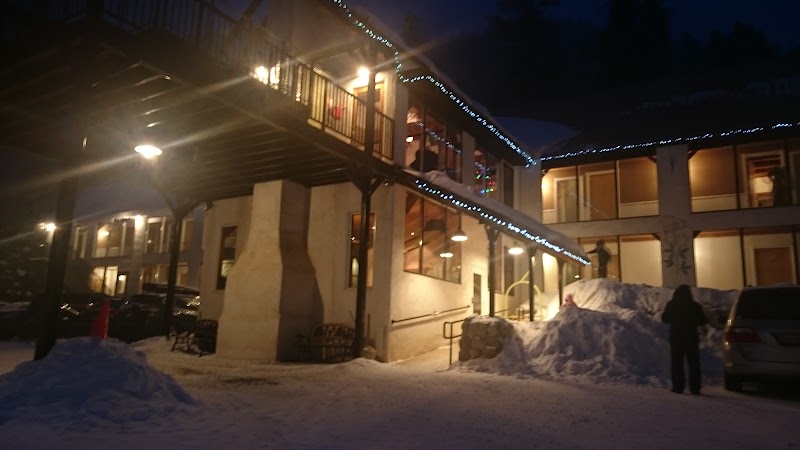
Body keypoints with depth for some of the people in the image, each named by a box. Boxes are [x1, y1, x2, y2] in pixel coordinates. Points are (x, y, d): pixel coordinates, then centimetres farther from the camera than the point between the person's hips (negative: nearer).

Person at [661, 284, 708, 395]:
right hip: (692, 338, 1)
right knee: (693, 364, 8)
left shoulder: (671, 305, -7)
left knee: (677, 363, 5)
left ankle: (678, 386, 0)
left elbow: (664, 319, -1)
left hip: (676, 338, -1)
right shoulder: (695, 306, -3)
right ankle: (695, 388, 5)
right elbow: (702, 321, 1)